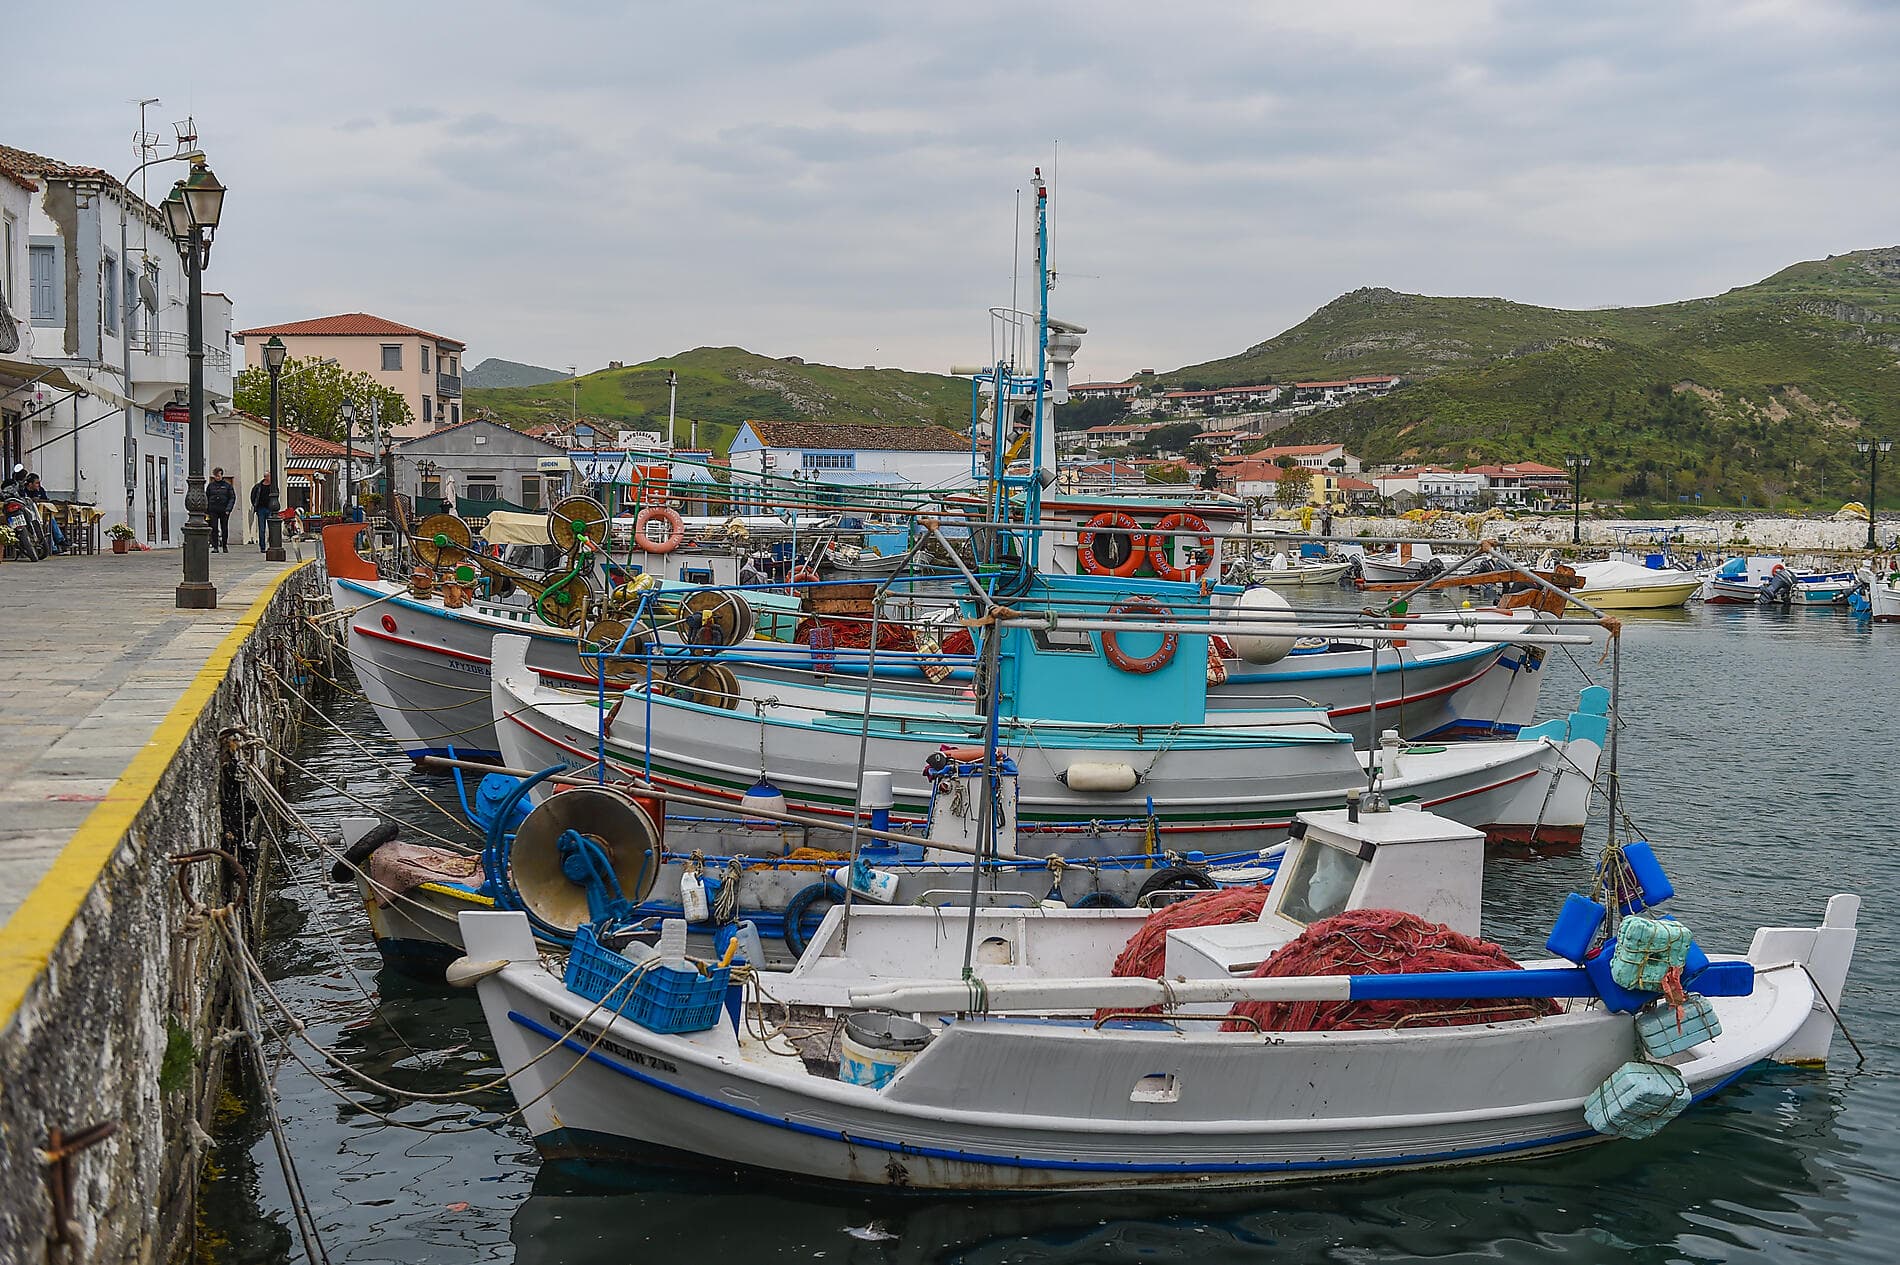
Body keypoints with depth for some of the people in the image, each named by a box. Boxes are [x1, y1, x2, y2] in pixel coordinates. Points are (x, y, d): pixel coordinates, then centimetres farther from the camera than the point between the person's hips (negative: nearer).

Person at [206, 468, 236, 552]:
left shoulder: (227, 485, 2)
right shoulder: (210, 485, 7)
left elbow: (232, 498, 2)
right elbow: (206, 497, 10)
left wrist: (228, 509, -9)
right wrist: (206, 510, 2)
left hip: (224, 510, -1)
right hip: (213, 510, 1)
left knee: (224, 529, 6)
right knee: (214, 529, -5)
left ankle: (225, 546, 17)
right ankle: (215, 546, -4)